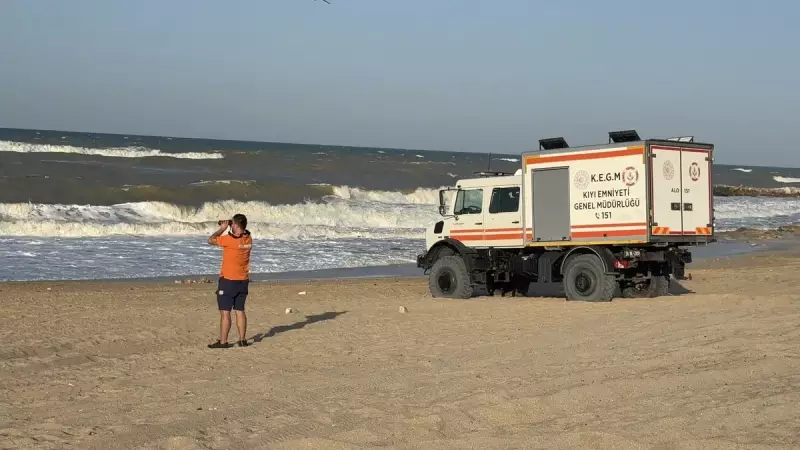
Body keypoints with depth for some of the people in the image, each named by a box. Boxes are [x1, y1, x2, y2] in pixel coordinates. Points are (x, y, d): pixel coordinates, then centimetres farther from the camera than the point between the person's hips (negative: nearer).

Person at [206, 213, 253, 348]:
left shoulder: (230, 239, -19)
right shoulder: (248, 239, 1)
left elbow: (211, 240, -8)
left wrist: (222, 228, 1)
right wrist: (227, 229, 13)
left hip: (228, 280, -7)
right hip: (243, 281, 7)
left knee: (225, 312, -1)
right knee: (240, 311, 14)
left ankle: (223, 341, 0)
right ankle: (242, 340, 16)